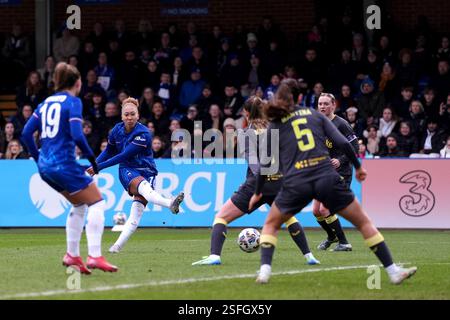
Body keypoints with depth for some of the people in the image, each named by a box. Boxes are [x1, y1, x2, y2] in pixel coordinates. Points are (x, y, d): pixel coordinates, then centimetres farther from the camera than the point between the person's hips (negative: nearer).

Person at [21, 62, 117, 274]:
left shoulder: (46, 103, 14)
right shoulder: (73, 102, -7)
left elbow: (26, 133, 12)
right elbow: (77, 135, -19)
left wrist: (38, 158, 19)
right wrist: (91, 158, -7)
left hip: (45, 166, 8)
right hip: (64, 163, -8)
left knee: (79, 204, 23)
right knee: (97, 203, 0)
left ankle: (72, 255, 19)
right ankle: (94, 256, -12)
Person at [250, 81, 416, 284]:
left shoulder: (274, 126, 12)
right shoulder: (314, 114, 14)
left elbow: (265, 165, 13)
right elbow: (343, 143, 5)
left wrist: (257, 193, 26)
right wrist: (358, 166, 19)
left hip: (296, 183, 0)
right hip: (327, 178, 0)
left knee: (271, 225, 24)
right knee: (364, 222, 13)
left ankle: (265, 271, 4)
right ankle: (393, 271, 7)